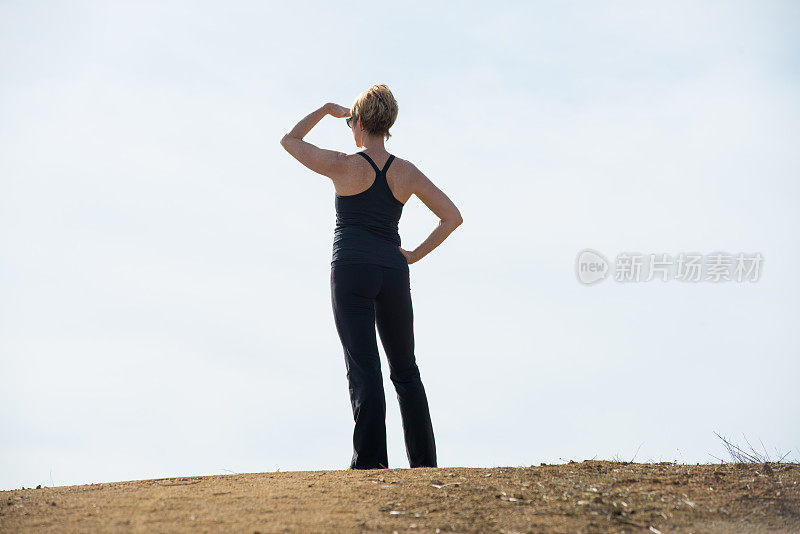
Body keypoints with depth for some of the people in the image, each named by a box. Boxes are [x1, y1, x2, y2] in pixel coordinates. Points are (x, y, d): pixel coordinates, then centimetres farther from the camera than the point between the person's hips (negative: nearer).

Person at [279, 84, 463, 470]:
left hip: (351, 271, -3)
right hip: (393, 275, 4)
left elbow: (289, 140, 11)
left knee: (363, 369, -5)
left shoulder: (344, 166, -4)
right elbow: (453, 217, 7)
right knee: (405, 371, 13)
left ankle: (370, 459, -13)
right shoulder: (407, 173, 6)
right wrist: (416, 254, 10)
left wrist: (326, 110, 21)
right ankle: (425, 462, 15)